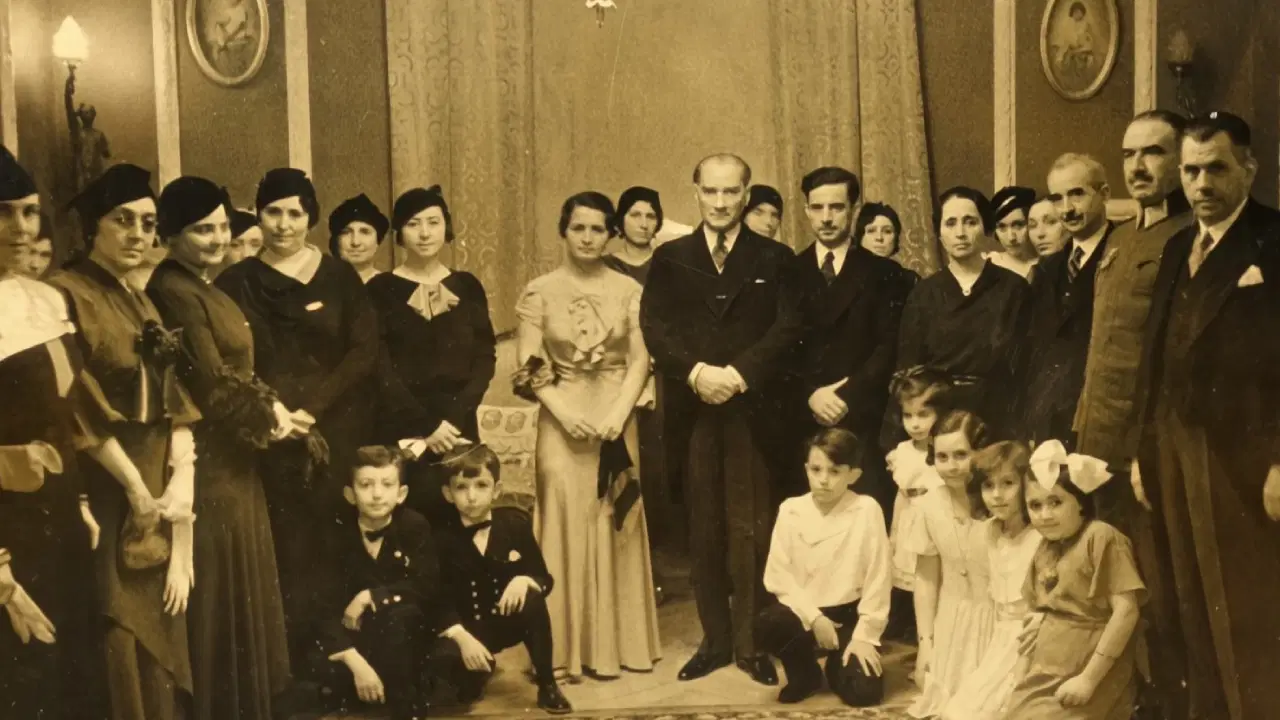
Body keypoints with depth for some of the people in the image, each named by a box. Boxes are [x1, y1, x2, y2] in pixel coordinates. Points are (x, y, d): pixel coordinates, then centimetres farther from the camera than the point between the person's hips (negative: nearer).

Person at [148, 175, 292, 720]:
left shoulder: (203, 286, 12)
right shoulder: (175, 293, -18)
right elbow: (212, 388, -21)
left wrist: (270, 409, -4)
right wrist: (269, 416, -7)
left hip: (232, 455, 10)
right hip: (207, 459, -10)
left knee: (241, 581, 18)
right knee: (220, 588, 0)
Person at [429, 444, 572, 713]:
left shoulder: (516, 523, -5)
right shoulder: (443, 537, -9)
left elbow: (545, 578, -3)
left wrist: (525, 580, -27)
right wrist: (461, 637, -26)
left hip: (508, 621, 1)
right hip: (464, 628, -1)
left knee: (532, 599, -32)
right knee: (441, 661, -33)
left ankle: (547, 684, -12)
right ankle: (478, 672, 7)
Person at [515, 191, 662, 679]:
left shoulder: (628, 291, 4)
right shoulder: (539, 293, 1)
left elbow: (640, 360, 1)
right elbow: (529, 368, -2)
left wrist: (617, 414, -12)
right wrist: (566, 413, -15)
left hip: (617, 418, 2)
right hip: (562, 420, -1)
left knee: (615, 524, 6)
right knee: (567, 522, -3)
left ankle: (618, 642, 16)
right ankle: (567, 646, 5)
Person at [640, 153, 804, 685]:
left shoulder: (774, 259, 8)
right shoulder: (671, 259, 11)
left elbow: (788, 326, -3)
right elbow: (654, 327, 1)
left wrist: (739, 373, -15)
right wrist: (696, 371, -14)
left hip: (751, 410, -1)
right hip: (691, 412, 2)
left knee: (750, 530, -1)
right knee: (704, 530, 7)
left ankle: (751, 642, 10)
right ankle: (715, 639, 16)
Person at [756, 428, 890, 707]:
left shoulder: (867, 510, -11)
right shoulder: (791, 510, -5)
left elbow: (877, 577, -9)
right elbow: (777, 575, -6)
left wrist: (865, 634, -11)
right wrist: (813, 617, -15)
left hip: (848, 613, -2)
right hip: (803, 610, 2)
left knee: (864, 692, -19)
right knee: (766, 624, -30)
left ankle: (836, 665, 20)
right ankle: (805, 674, 3)